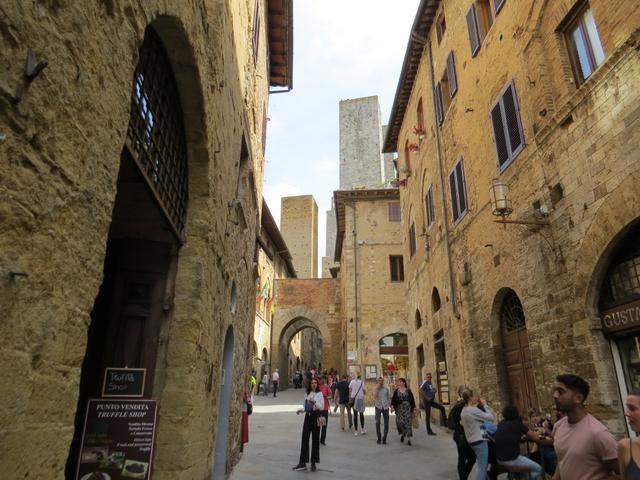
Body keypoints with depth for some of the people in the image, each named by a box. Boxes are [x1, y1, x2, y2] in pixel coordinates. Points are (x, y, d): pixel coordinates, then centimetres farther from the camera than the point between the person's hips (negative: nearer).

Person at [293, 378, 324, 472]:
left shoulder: (319, 394, -5)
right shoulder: (307, 394, 9)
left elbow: (322, 407, -11)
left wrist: (314, 402, -26)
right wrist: (301, 410, -5)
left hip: (315, 416, -4)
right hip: (308, 416, 4)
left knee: (315, 440, 4)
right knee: (304, 439, 3)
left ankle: (313, 463, 16)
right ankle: (302, 462, 10)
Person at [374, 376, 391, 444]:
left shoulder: (386, 388, 3)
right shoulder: (376, 389, 0)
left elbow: (389, 397, 11)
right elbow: (374, 396, -18)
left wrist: (390, 405, 7)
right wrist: (377, 388, -19)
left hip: (385, 407, 1)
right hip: (378, 407, -1)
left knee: (386, 423, 4)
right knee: (377, 422, -9)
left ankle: (384, 438, 17)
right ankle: (379, 438, 6)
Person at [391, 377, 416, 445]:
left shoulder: (408, 390, 2)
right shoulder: (396, 391, 5)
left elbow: (412, 399, 4)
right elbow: (393, 399, 0)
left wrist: (413, 407, 1)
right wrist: (392, 406, -15)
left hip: (407, 408, -1)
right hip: (399, 408, 1)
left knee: (408, 422, -5)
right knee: (399, 422, -8)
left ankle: (408, 439, 4)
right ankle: (402, 434, 23)